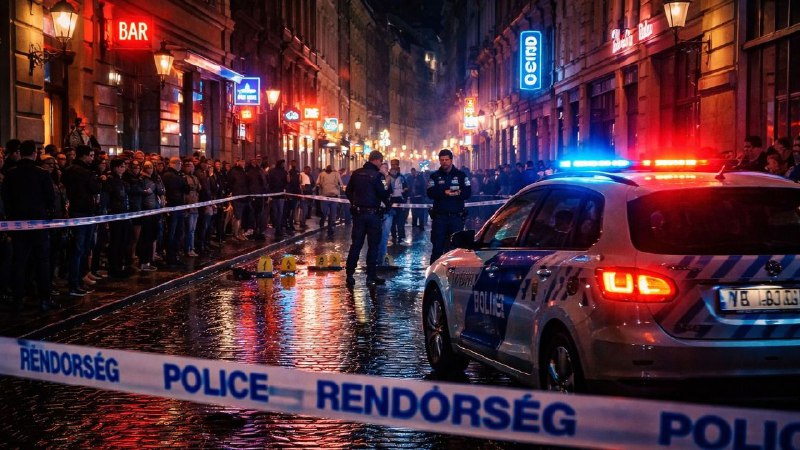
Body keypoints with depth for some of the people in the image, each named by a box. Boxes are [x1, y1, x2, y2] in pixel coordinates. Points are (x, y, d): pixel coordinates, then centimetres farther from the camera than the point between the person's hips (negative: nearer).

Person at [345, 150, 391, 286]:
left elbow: (348, 191, 11)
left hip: (358, 213, 5)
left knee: (356, 244, 10)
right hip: (373, 213, -5)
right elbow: (384, 195, -16)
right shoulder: (378, 175, -14)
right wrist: (387, 185, 3)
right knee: (373, 245, 4)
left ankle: (349, 274, 8)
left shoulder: (356, 173, 4)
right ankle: (371, 276, 5)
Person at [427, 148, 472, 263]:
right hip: (439, 216, 0)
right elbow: (430, 193, -5)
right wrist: (445, 193, -19)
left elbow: (468, 192, -1)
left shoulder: (461, 175, 9)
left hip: (457, 216, 0)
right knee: (437, 246, -1)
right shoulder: (435, 176, 9)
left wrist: (457, 193, -18)